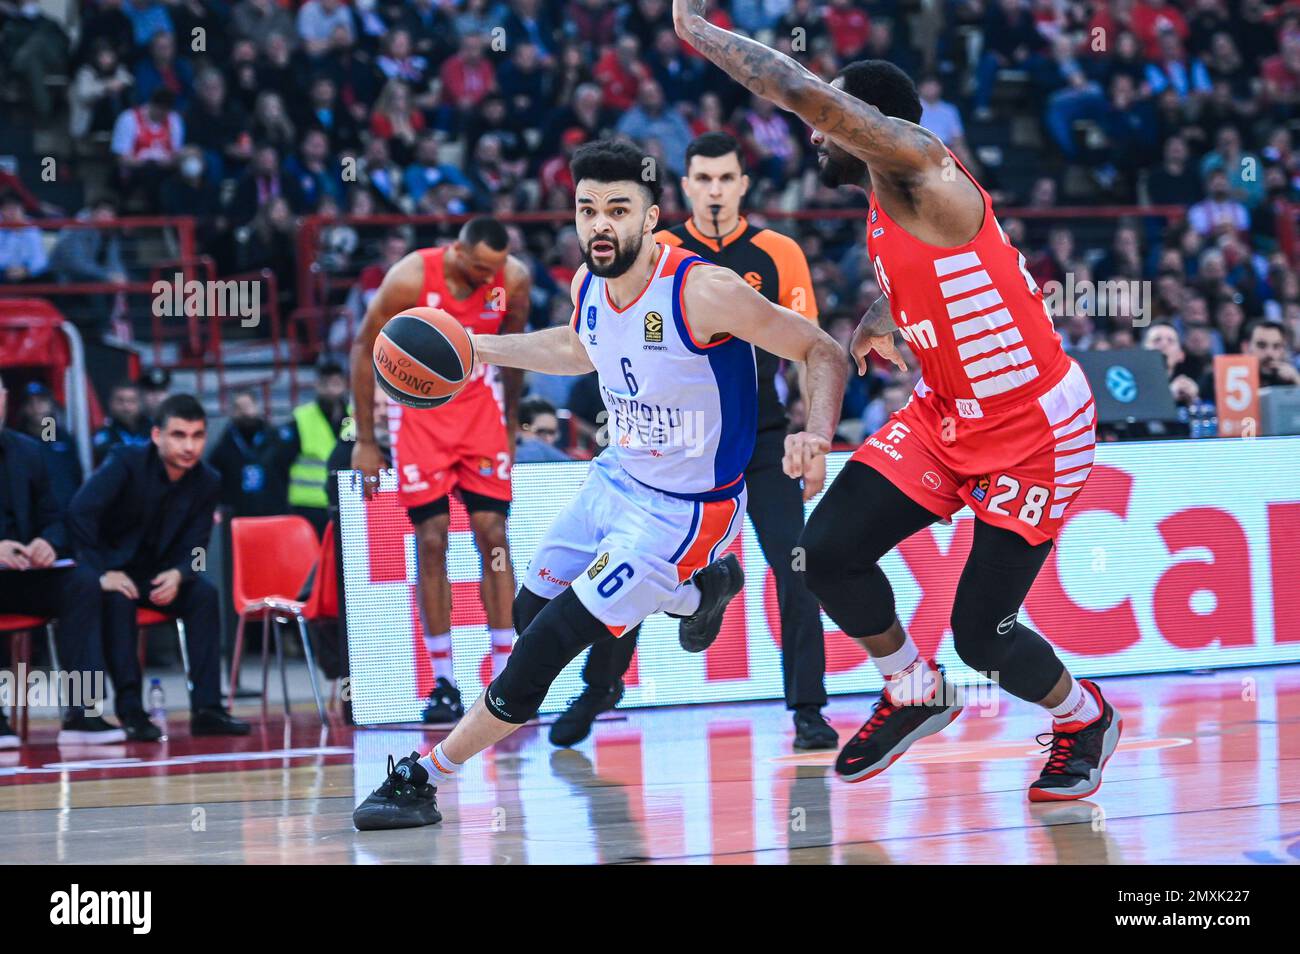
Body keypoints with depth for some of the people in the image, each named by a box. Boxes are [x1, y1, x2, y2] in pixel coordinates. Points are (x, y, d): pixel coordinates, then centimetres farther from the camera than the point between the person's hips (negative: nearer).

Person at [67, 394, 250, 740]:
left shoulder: (207, 482, -4)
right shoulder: (127, 462, -17)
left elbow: (194, 547, -4)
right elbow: (79, 511, -27)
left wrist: (177, 575, -28)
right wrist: (102, 573, -34)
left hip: (160, 575, 4)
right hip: (111, 569, -4)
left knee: (205, 594, -22)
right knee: (118, 599, -35)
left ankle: (206, 707, -23)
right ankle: (130, 709, -34)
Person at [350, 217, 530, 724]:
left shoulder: (514, 279, -13)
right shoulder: (410, 279, -22)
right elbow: (365, 349, -10)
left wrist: (511, 425, 11)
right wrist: (365, 441, -9)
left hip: (479, 402, 2)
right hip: (418, 406, -2)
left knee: (493, 534, -5)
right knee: (431, 540, -6)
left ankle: (506, 676, -1)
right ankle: (443, 683, 0)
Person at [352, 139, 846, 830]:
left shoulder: (703, 292, -27)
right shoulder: (588, 286, -5)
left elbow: (822, 352, -22)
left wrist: (816, 435, -40)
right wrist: (482, 348, 12)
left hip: (681, 510, -8)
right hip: (617, 478, 8)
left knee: (547, 646, -11)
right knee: (531, 611, 22)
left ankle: (421, 779, 1)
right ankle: (699, 589, 40)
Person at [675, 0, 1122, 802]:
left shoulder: (922, 169, -20)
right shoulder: (883, 213, 8)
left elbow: (800, 91, -32)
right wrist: (881, 324, 10)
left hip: (1036, 429, -9)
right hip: (947, 413, 9)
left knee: (982, 633, -4)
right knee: (829, 552, -7)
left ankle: (1085, 720, 27)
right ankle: (916, 694, 17)